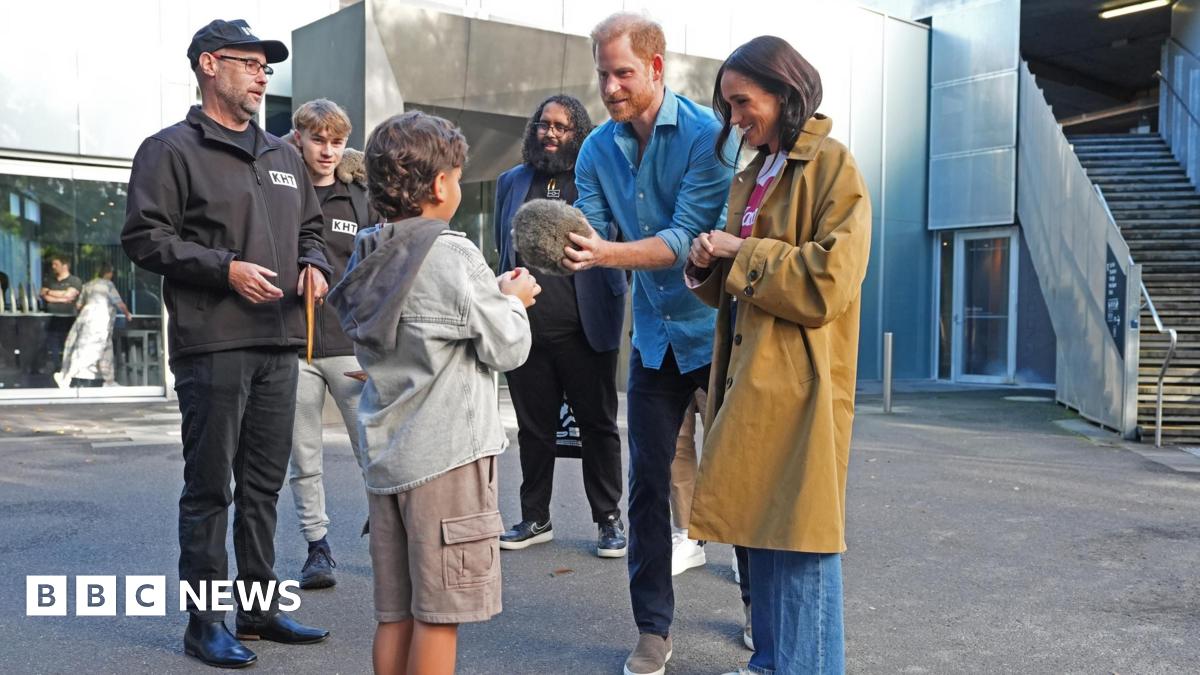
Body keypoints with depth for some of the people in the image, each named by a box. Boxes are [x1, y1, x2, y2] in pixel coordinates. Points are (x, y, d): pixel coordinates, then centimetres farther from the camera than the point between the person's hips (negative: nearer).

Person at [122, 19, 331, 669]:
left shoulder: (282, 156, 19)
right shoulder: (170, 150, -1)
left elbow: (309, 228, 27)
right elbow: (144, 237, -8)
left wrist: (314, 265, 6)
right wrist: (225, 268, -17)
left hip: (279, 345, 7)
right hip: (212, 346, -6)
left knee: (263, 485, 13)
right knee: (210, 488, -1)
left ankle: (261, 607, 24)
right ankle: (205, 622, 9)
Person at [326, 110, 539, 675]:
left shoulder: (367, 258, 9)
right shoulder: (454, 257, -13)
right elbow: (507, 348, -9)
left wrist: (495, 295, 16)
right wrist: (513, 301, 9)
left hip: (385, 454, 7)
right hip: (447, 457, -7)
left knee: (395, 615, 14)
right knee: (438, 617, 2)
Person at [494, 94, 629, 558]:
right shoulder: (511, 183, 13)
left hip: (583, 328, -3)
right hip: (526, 328, 4)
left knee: (598, 424, 6)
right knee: (533, 427, 11)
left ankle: (609, 520, 17)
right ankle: (535, 519, 24)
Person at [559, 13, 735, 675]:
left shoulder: (706, 135, -17)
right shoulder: (597, 150, 0)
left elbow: (687, 238, -25)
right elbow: (588, 234, -7)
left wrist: (605, 252, -38)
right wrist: (556, 253, -29)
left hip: (713, 328, -4)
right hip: (654, 336, 4)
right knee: (648, 480, 4)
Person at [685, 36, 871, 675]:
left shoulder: (831, 164, -6)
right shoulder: (753, 176, 19)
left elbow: (828, 282, -17)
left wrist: (742, 252, -10)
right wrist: (709, 263, 1)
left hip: (797, 383, -8)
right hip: (751, 379, 8)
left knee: (798, 546, -3)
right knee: (761, 533, 13)